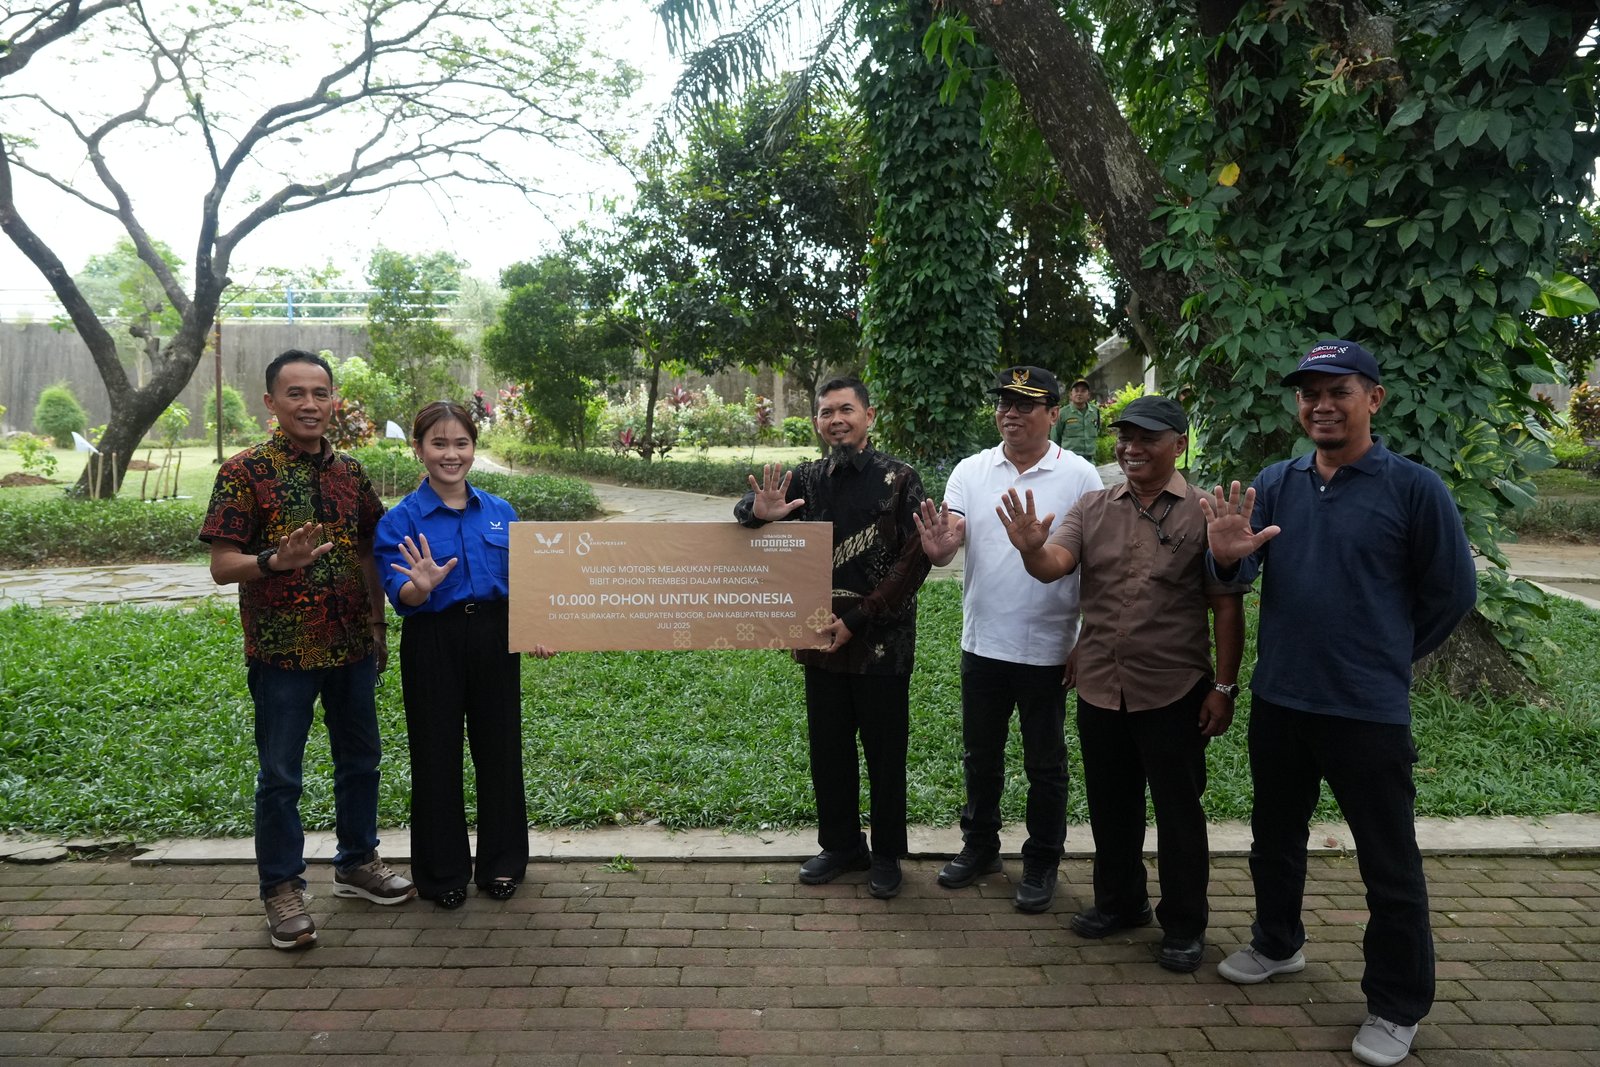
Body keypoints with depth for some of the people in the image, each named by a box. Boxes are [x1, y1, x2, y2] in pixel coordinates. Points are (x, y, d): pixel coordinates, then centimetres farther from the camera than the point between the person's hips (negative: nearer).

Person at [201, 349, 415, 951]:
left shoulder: (349, 472, 7)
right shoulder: (244, 472, -8)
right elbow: (222, 566, -11)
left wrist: (379, 626, 13)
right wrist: (277, 560, -30)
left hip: (351, 646, 5)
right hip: (281, 651, -5)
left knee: (360, 760, 15)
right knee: (280, 774, 6)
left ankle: (357, 863, 33)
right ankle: (282, 888, 22)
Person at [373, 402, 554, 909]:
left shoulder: (501, 512, 6)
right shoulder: (400, 521, -5)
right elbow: (400, 596, -13)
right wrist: (422, 587, -34)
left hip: (495, 640, 3)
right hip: (433, 644, -3)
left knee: (499, 749, 11)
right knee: (437, 756, 7)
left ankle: (502, 864, 29)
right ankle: (443, 871, 25)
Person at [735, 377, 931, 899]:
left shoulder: (899, 479, -7)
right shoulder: (806, 478, 4)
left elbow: (915, 560, -11)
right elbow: (747, 505, 4)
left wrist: (856, 620, -16)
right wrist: (760, 511, -22)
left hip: (881, 641, -3)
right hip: (822, 639, 4)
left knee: (885, 752, 9)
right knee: (828, 749, 14)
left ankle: (887, 854, 27)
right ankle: (840, 845, 33)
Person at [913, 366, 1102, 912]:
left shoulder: (1080, 476, -8)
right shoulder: (970, 471, -1)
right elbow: (947, 541, -9)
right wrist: (939, 549, -34)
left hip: (1047, 648, -3)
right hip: (982, 642, 3)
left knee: (1045, 764, 12)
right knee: (980, 756, 18)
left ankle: (1042, 863, 28)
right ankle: (979, 846, 36)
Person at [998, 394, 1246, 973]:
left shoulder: (1205, 513, -7)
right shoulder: (1092, 508, 4)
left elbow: (1227, 607, -6)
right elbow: (1054, 566, -11)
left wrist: (1223, 687, -8)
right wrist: (1031, 549, -34)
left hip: (1173, 691, -4)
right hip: (1100, 687, 4)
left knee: (1178, 810, 9)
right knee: (1111, 804, 18)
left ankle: (1184, 925, 27)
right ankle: (1119, 900, 38)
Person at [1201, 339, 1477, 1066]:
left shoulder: (1413, 487, -9)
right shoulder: (1275, 483, 3)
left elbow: (1452, 591, -3)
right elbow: (1245, 569, -8)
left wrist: (1386, 657, 4)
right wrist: (1227, 555, -31)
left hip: (1368, 710, -4)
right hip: (1278, 701, 5)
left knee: (1389, 864, 7)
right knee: (1275, 836, 21)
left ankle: (1397, 1008, 24)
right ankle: (1276, 943, 43)